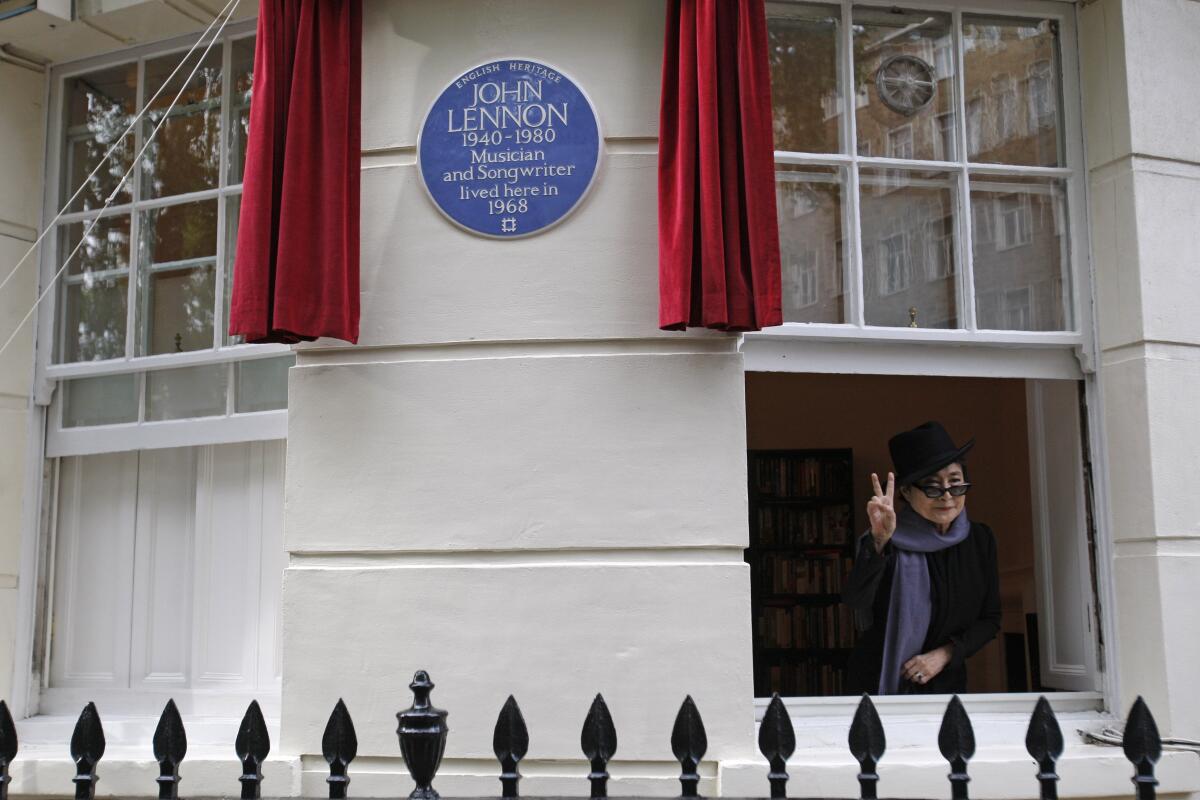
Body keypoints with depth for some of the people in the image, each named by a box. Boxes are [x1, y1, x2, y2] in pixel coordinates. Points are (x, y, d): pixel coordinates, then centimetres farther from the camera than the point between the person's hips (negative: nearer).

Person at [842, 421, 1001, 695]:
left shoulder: (980, 539, -3)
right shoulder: (893, 541, -16)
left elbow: (990, 619, 3)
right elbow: (855, 600, -33)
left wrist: (945, 654, -11)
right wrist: (879, 541, -47)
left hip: (948, 682, 4)